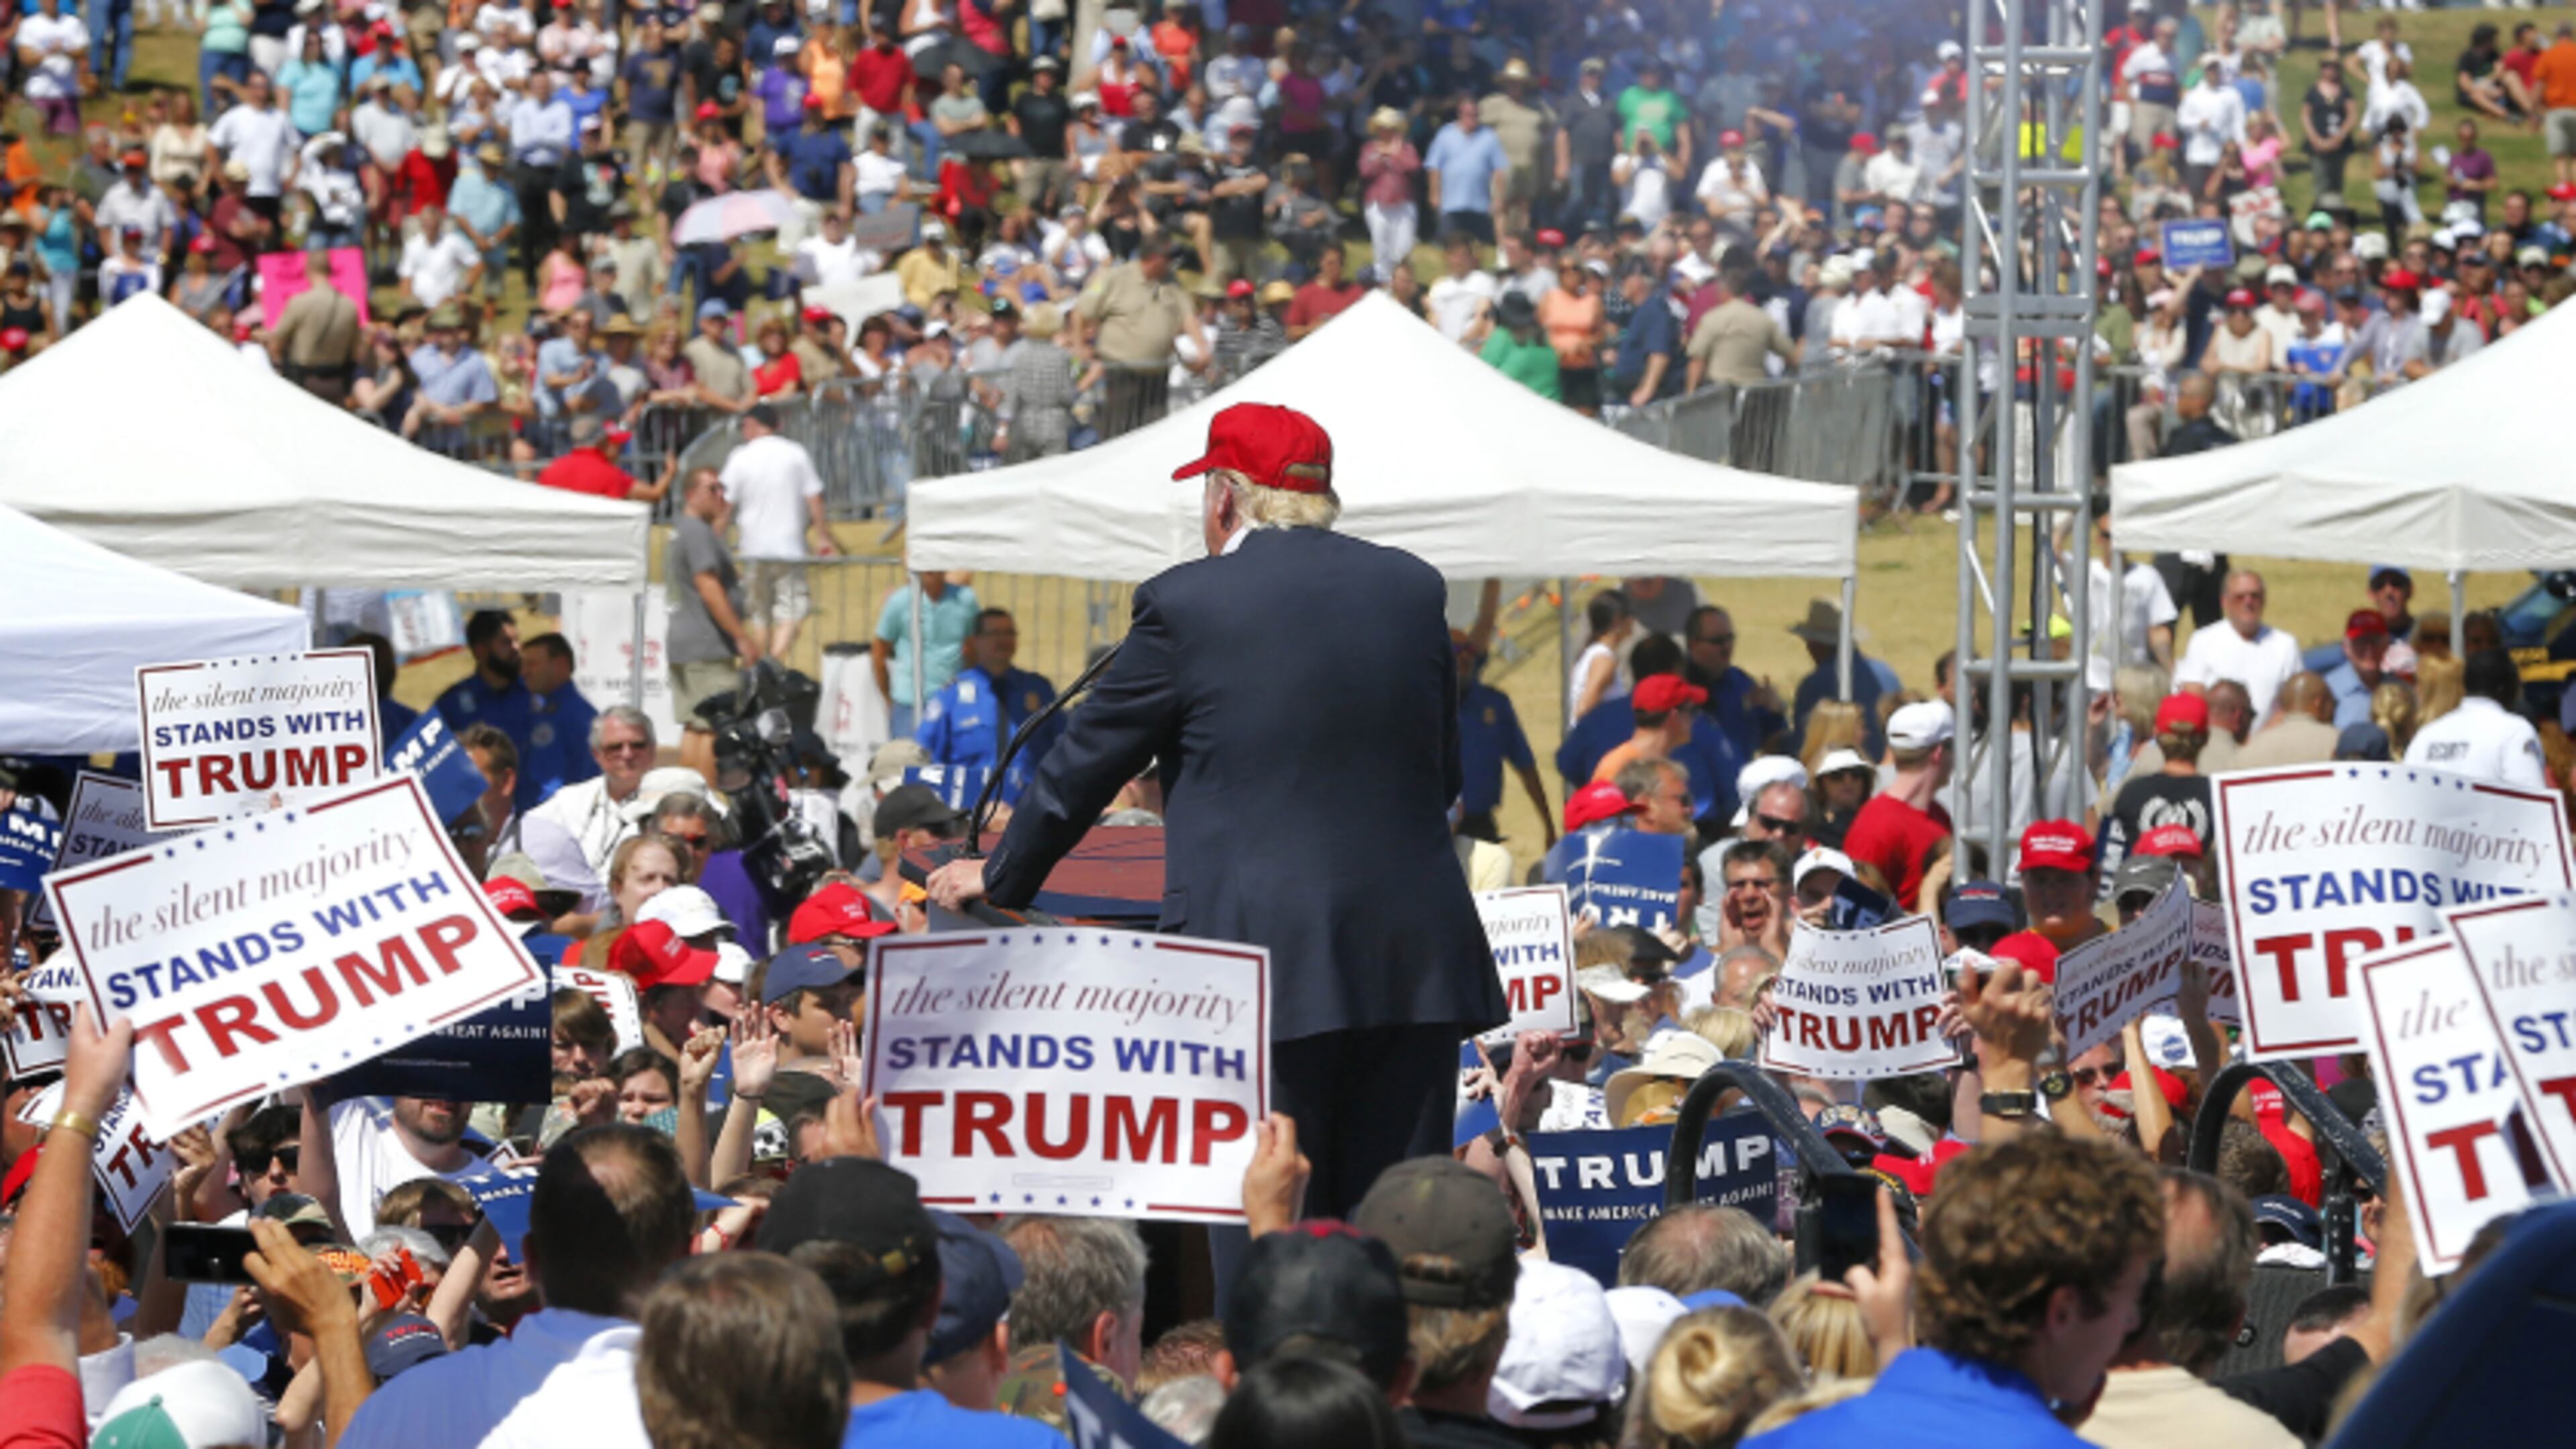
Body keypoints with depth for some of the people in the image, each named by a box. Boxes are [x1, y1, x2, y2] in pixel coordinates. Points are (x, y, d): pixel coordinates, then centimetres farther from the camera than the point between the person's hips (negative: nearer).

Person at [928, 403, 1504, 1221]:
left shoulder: (1184, 603, -3)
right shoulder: (1415, 590, 10)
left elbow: (1089, 759, 6)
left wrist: (998, 876, 22)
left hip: (1267, 955, -4)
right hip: (1417, 954, 4)